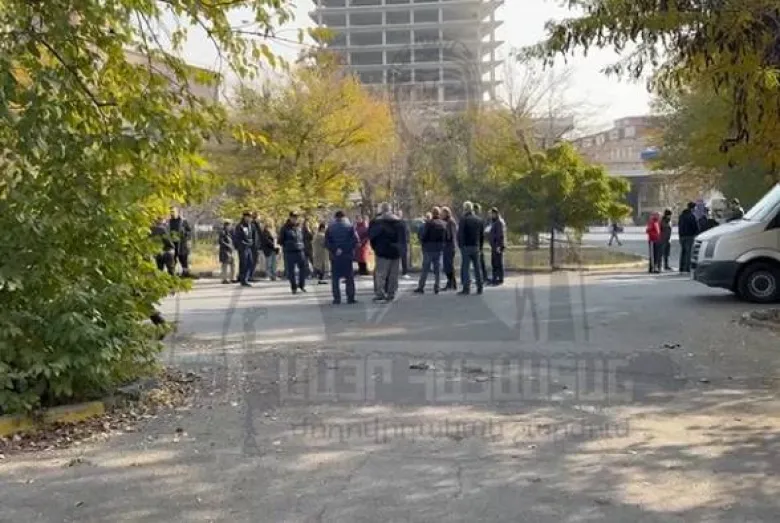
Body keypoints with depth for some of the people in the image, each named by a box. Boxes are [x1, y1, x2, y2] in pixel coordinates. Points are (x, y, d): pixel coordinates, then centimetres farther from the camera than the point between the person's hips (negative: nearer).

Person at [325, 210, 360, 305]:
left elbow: (327, 243, -5)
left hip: (334, 257, 0)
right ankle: (350, 298, 4)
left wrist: (334, 250, -3)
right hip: (347, 256, 0)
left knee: (335, 278, 7)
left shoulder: (330, 228, 2)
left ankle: (337, 298, 3)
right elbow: (356, 241, -8)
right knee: (349, 277, 7)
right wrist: (348, 249, -3)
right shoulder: (350, 227, 0)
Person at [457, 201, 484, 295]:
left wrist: (460, 245, -1)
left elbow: (460, 234, -11)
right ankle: (479, 288, 12)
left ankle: (466, 288, -7)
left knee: (465, 267, -3)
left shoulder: (464, 220, -9)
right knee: (477, 267, 10)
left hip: (466, 246, -6)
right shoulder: (479, 220, 11)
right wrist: (480, 246, 17)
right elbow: (482, 235, 14)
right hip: (476, 247, 6)